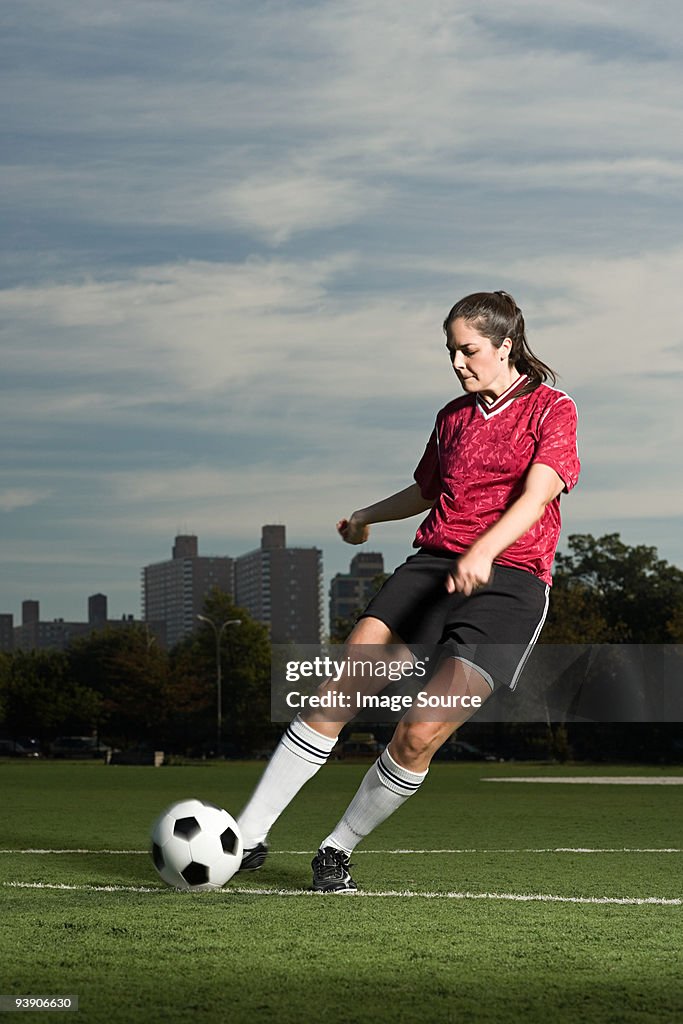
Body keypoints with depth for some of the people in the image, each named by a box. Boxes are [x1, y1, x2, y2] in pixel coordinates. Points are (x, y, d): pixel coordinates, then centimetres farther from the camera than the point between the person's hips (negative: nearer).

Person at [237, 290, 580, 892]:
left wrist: (483, 550, -32)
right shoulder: (454, 416, 20)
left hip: (510, 579, -5)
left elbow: (537, 493, -14)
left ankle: (338, 849, 3)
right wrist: (367, 516, 52)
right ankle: (249, 835, -13)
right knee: (338, 690, -15)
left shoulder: (552, 409, 2)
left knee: (420, 734, -17)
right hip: (433, 565, 5)